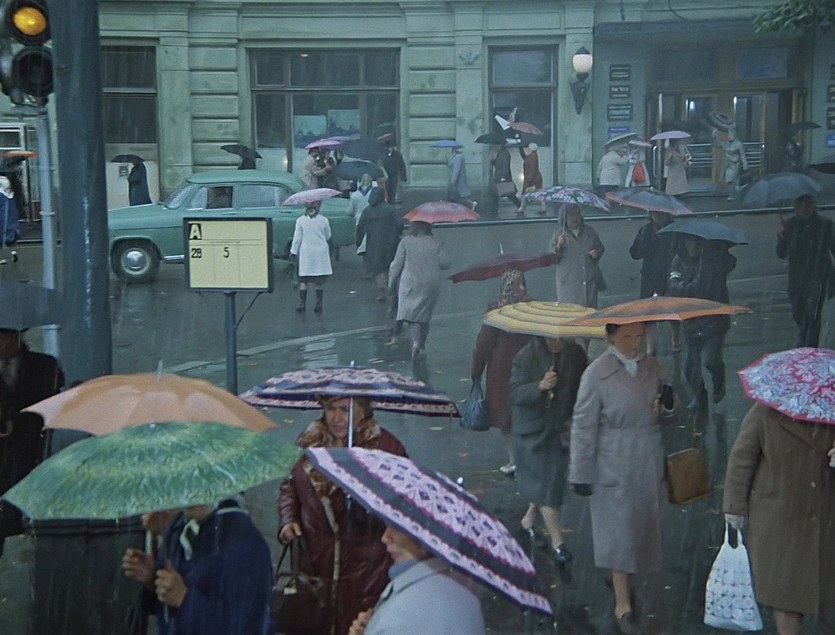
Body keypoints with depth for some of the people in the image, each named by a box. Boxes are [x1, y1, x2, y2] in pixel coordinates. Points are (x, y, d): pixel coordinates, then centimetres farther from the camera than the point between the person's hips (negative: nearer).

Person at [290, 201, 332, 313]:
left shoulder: (300, 220, -6)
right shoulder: (323, 220, -5)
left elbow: (297, 238, -4)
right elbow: (328, 236, 9)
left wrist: (293, 251, 5)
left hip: (306, 252, 0)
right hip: (321, 252, 0)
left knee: (303, 280, 7)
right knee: (320, 281, 5)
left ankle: (302, 304, 3)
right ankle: (318, 305, 5)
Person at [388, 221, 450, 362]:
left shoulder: (406, 241, -4)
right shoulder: (434, 243, 0)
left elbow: (397, 264, -3)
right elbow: (445, 263, -4)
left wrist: (391, 284, 8)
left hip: (410, 284, -2)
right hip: (431, 285, 2)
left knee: (411, 315, -4)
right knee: (424, 316, 16)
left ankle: (416, 342, -28)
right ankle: (422, 347, 22)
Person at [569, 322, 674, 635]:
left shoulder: (652, 366, 4)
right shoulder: (597, 374, -12)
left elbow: (659, 414, 14)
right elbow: (583, 426, -9)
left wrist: (667, 406, -11)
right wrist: (580, 475, -9)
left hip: (649, 464, 6)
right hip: (614, 465, -5)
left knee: (643, 525, 15)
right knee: (619, 531, 0)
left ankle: (622, 580, 37)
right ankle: (623, 606, 10)